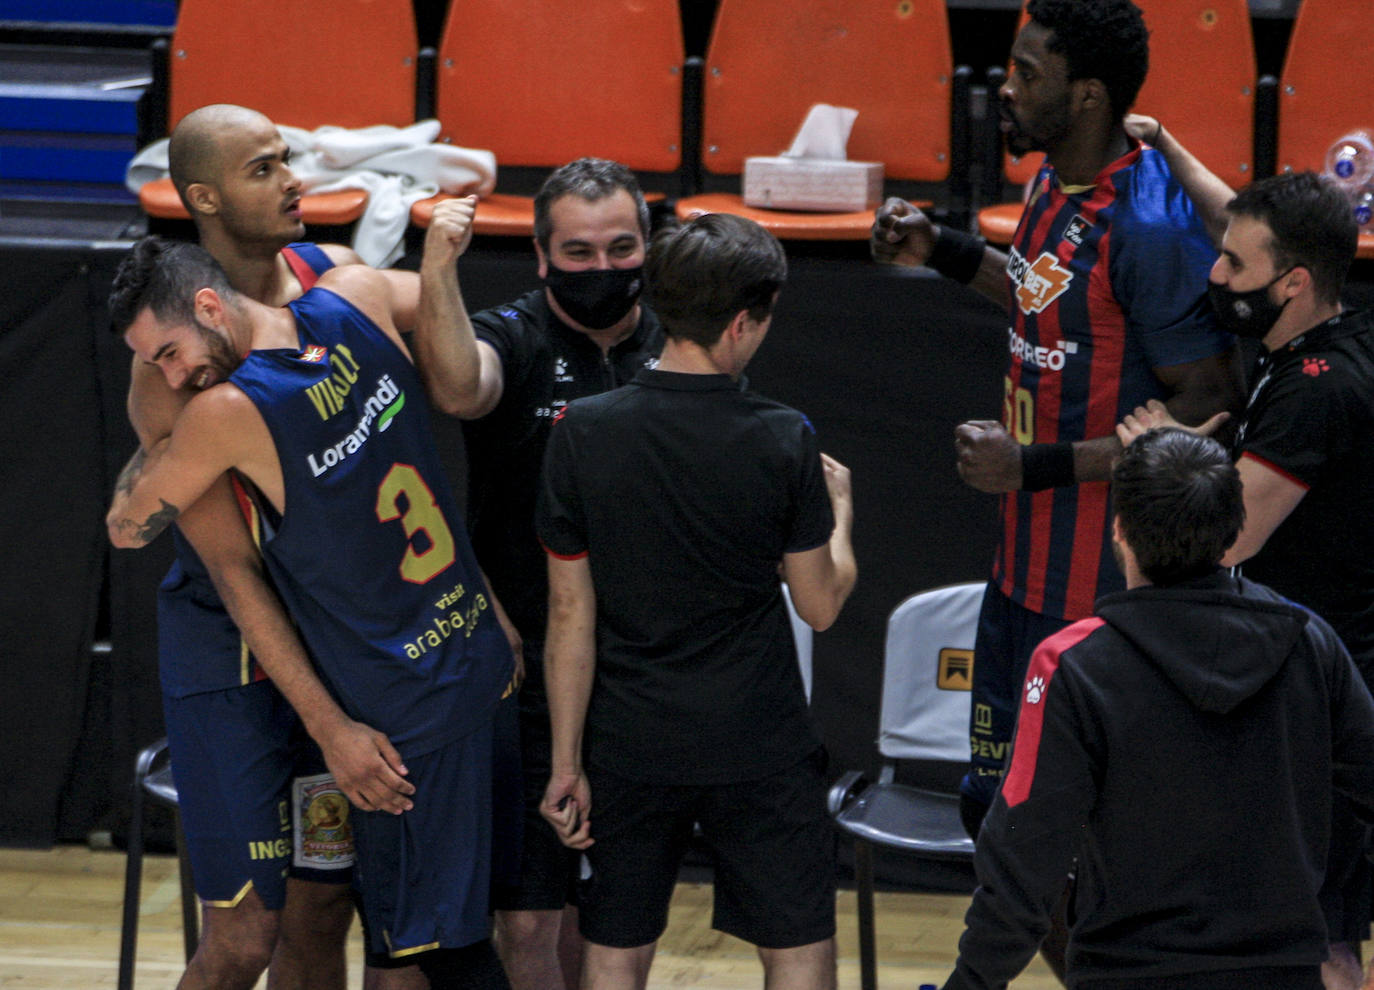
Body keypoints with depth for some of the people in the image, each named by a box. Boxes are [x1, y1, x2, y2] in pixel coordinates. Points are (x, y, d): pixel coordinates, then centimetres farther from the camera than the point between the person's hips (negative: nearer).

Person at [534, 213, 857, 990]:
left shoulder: (583, 433, -8)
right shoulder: (784, 442, -13)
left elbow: (572, 614, -4)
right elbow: (822, 603, -2)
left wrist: (567, 762, 3)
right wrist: (839, 508, 17)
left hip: (630, 749, 2)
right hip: (761, 750, -2)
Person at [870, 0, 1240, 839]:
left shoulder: (1150, 227, -22)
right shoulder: (1056, 184, 8)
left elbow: (1209, 410, -23)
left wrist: (1038, 467, -24)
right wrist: (946, 253, 18)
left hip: (1105, 586, -10)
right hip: (1028, 564, 10)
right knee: (993, 806, 19)